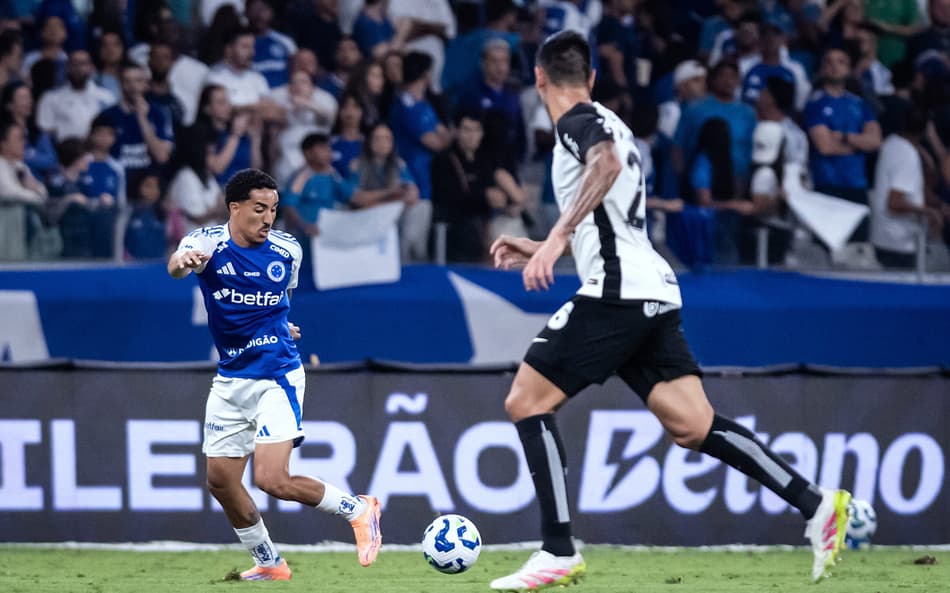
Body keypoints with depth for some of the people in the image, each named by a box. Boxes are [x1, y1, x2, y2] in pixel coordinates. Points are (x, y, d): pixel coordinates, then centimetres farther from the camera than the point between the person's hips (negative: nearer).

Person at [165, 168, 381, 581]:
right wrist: (183, 261, -56)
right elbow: (177, 265, -36)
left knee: (272, 480, -17)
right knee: (220, 480, 6)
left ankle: (357, 509, 4)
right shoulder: (209, 242, -10)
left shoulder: (287, 250, -4)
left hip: (277, 376, -3)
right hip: (230, 379, 3)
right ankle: (268, 563, 25)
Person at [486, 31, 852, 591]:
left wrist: (558, 236, -35)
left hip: (616, 292, -9)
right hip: (654, 292, 9)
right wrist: (541, 249, 40)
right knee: (694, 426, 2)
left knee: (526, 402, -4)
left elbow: (606, 165, -28)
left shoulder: (579, 121, -3)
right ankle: (817, 505, -8)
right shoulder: (610, 124, 26)